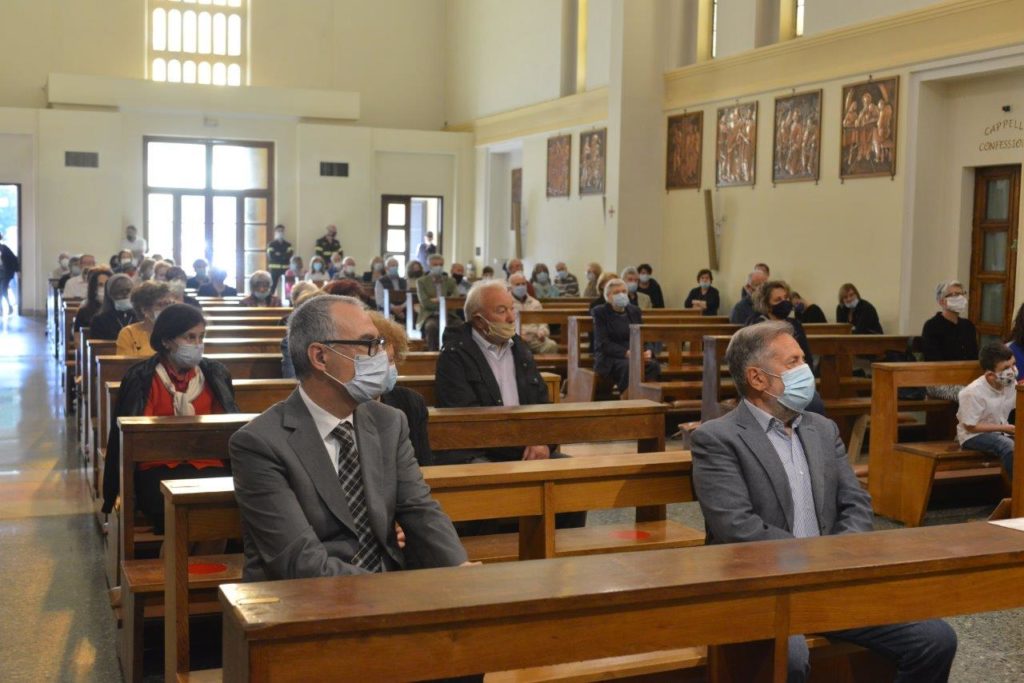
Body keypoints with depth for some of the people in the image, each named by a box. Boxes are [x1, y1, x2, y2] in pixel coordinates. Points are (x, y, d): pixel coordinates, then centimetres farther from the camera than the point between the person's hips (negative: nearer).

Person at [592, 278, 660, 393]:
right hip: (610, 358, -4)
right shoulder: (600, 312, 0)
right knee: (628, 366, -36)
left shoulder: (635, 311, 16)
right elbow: (603, 344, -10)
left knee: (653, 365, -28)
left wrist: (647, 351, -12)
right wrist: (626, 353, -24)